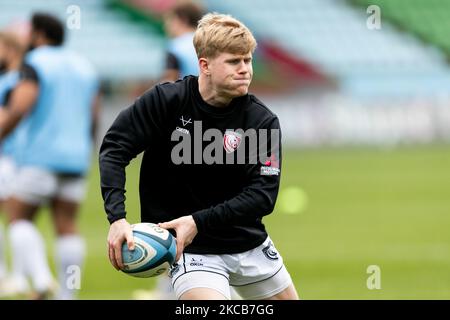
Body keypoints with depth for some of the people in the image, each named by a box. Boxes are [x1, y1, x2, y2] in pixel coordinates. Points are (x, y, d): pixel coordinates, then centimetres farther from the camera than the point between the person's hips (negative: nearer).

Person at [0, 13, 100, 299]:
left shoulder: (36, 63, -6)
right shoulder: (83, 66, 15)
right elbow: (93, 118, 13)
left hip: (42, 156, -6)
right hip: (76, 158, 6)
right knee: (67, 226, 4)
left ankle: (41, 279, -15)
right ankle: (68, 295, -1)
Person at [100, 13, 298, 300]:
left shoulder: (263, 121, -11)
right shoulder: (166, 100, -14)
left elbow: (263, 194, -15)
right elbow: (114, 148, -11)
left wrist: (199, 221, -25)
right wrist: (117, 218, -23)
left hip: (250, 244, 4)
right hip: (192, 249, -4)